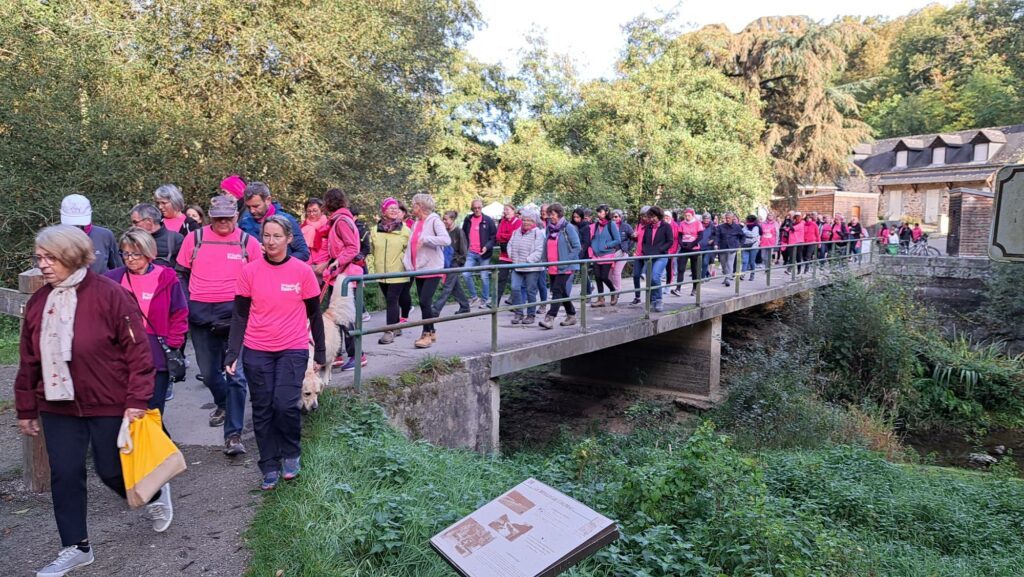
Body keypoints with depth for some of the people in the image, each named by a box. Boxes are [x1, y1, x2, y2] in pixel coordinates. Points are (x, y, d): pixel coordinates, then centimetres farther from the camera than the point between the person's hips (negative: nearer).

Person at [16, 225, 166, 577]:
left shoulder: (108, 294, -14)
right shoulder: (37, 302, 4)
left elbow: (137, 350, -15)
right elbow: (29, 361, 11)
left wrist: (136, 400, -17)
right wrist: (26, 409, 13)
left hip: (109, 405, -5)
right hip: (58, 407, 5)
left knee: (111, 470, 7)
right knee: (64, 476, 8)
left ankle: (155, 497, 37)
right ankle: (76, 548, 24)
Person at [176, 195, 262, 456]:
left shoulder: (249, 242, 1)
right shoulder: (194, 238, 5)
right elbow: (181, 275, 13)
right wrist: (185, 305, 4)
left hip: (235, 313, -3)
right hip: (200, 314, 3)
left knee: (236, 374, -8)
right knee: (208, 371, 15)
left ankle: (233, 434, -3)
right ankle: (223, 404, 45)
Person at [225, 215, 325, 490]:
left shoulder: (303, 271, -5)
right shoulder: (250, 271, -2)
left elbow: (314, 314, 3)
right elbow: (240, 315, 2)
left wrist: (320, 352, 5)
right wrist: (232, 353, -5)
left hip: (293, 350, -2)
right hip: (257, 352, 2)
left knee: (285, 405, -13)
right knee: (262, 410, 6)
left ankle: (291, 455, 14)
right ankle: (270, 467, 23)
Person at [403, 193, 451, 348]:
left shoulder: (434, 221, -8)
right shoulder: (416, 223, 14)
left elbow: (446, 240, -22)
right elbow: (411, 245, 11)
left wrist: (425, 239, -24)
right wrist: (407, 262, -3)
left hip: (432, 269, -7)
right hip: (418, 269, 7)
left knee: (425, 301, -12)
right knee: (423, 302, 10)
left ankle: (427, 334, -1)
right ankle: (431, 332, 21)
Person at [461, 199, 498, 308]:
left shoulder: (488, 220, -2)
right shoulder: (467, 219, 9)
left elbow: (494, 237, -3)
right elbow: (464, 235, 20)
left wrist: (487, 247, -17)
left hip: (484, 254, -3)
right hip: (471, 253, 3)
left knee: (484, 277, 4)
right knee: (466, 275, -7)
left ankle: (485, 299, 18)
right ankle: (473, 297, 11)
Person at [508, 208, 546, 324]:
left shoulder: (538, 233, -8)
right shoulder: (516, 232, 11)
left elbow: (539, 251, -15)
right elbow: (510, 245, 20)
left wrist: (528, 260, -18)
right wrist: (512, 257, 5)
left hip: (532, 268, -5)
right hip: (517, 267, 5)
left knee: (531, 291, 3)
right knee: (515, 288, -4)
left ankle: (531, 315, 15)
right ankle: (518, 313, 7)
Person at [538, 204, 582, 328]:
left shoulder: (568, 228, -7)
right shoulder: (549, 228, 12)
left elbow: (577, 247, -9)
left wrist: (566, 261, -15)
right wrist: (546, 262, 9)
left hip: (565, 268, -7)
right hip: (552, 268, 7)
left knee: (557, 292, -13)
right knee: (562, 293, 14)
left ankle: (550, 318, -16)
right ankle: (571, 315, 28)